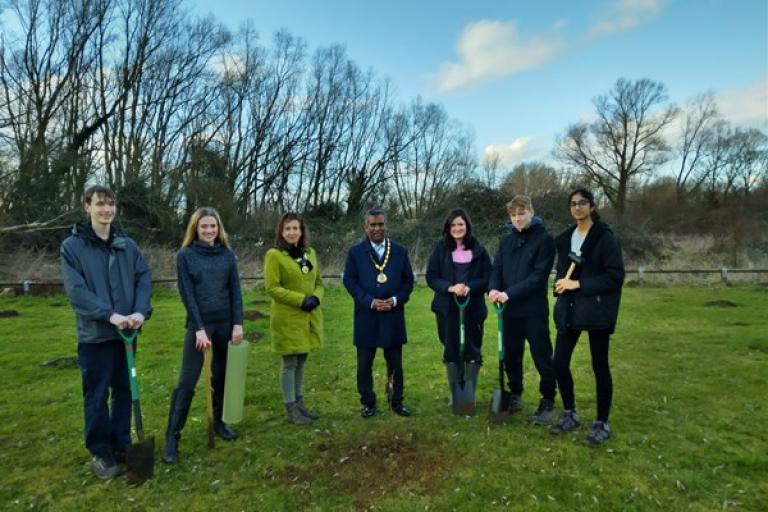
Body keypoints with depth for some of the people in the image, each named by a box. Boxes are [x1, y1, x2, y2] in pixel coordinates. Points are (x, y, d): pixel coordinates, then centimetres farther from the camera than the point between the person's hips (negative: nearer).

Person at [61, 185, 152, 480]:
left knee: (124, 390, 14)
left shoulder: (128, 245, 6)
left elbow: (144, 278, 0)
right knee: (96, 396, 6)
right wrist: (110, 315, -23)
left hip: (126, 331, 4)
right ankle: (99, 453, 22)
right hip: (94, 334, -3)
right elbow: (75, 290, -12)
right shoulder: (72, 246, -4)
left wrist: (141, 311, -16)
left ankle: (121, 445, 30)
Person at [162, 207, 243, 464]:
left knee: (221, 376, 12)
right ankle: (172, 437, 8)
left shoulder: (228, 255, 5)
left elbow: (235, 291, 3)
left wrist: (238, 324, -4)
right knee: (187, 382, -2)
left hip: (226, 323, 3)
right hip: (199, 324, -3)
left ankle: (219, 421, 29)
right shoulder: (185, 256, -3)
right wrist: (199, 328, -13)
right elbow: (187, 295, -7)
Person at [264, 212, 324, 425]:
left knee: (301, 362, 15)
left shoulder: (310, 253, 9)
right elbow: (272, 287, -14)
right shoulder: (274, 255, -9)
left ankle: (299, 403, 28)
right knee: (289, 363, 3)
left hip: (308, 317, 6)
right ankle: (290, 410, 15)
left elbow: (318, 283, 14)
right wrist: (301, 299, -19)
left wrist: (316, 297, -7)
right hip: (287, 318, -6)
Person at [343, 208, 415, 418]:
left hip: (393, 315, 1)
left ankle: (396, 401, 26)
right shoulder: (355, 252, 1)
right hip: (366, 316, -1)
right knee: (364, 363, 8)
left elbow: (408, 280, 6)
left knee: (395, 362, 11)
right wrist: (370, 301, -14)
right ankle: (368, 403, 23)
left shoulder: (400, 251, 5)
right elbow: (349, 281, -3)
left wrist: (396, 300, -10)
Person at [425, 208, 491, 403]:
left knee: (472, 351, 5)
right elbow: (431, 277, -2)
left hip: (473, 308, 0)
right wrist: (450, 287, -19)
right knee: (451, 351, 8)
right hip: (447, 308, 0)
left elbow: (488, 278, 1)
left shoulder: (478, 250, 2)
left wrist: (469, 287, -18)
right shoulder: (440, 249, 1)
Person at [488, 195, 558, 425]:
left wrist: (510, 293, -22)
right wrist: (493, 289, -15)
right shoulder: (506, 240, 10)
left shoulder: (544, 238, -7)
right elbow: (497, 269, 7)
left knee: (542, 357, 3)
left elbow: (539, 275, -15)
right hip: (510, 309, 5)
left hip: (534, 309, -5)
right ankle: (515, 396, 31)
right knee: (511, 355, 14)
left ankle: (548, 402, 19)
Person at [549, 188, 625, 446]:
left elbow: (616, 276, -13)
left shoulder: (605, 237, -8)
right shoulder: (565, 238, 11)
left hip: (596, 309, -5)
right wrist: (561, 283, -4)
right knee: (560, 363, 5)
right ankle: (570, 414, 25)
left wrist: (580, 284, -18)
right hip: (569, 309, 6)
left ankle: (602, 424, 20)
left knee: (599, 366, 5)